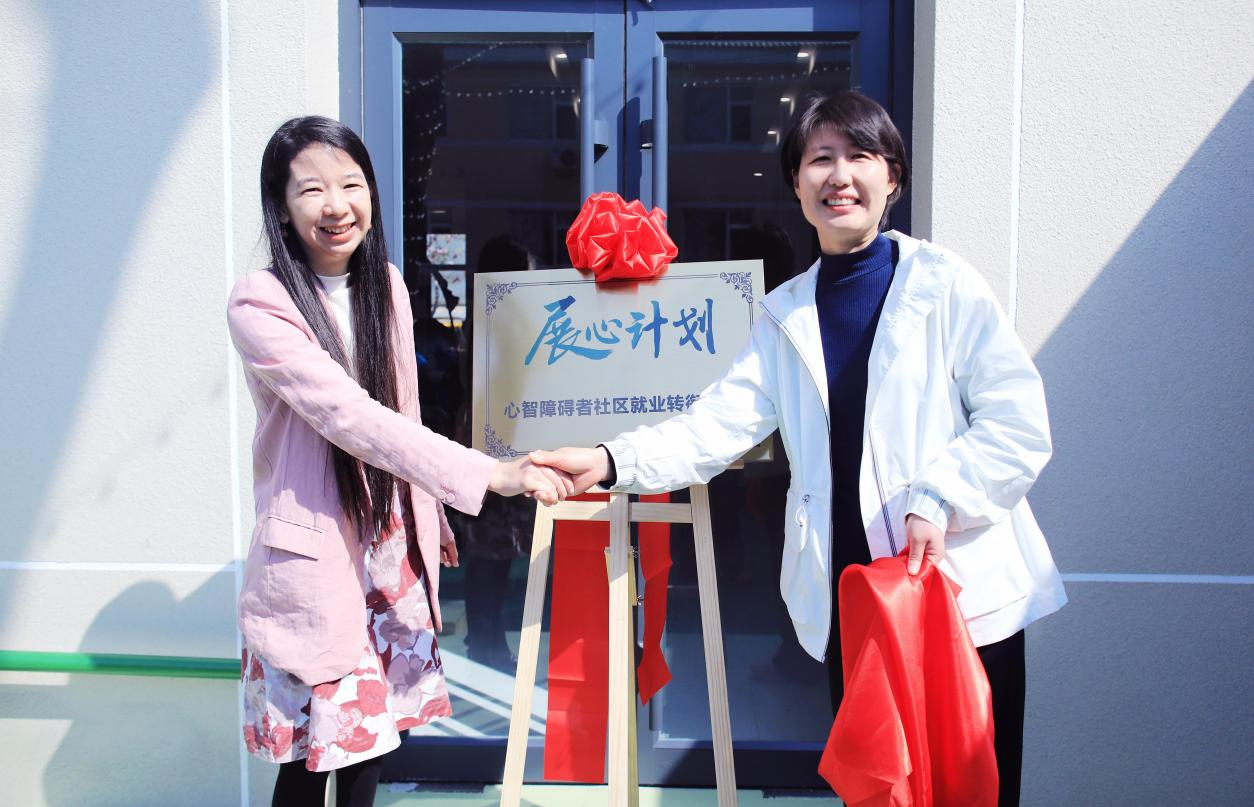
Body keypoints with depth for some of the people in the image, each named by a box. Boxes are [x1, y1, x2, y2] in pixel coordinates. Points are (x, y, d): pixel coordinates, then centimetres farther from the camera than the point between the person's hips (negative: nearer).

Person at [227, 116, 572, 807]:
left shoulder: (386, 285, 4)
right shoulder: (258, 304, -17)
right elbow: (351, 417, -28)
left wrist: (433, 518, 17)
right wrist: (489, 475, -34)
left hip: (394, 550, 6)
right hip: (315, 556, -5)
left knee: (373, 727, 14)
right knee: (313, 749, 4)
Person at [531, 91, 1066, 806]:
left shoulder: (945, 283, -1)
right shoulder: (786, 313, 11)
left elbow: (1018, 423, -5)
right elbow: (720, 423, 1)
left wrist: (936, 500, -19)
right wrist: (611, 462, -13)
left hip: (966, 590, -3)